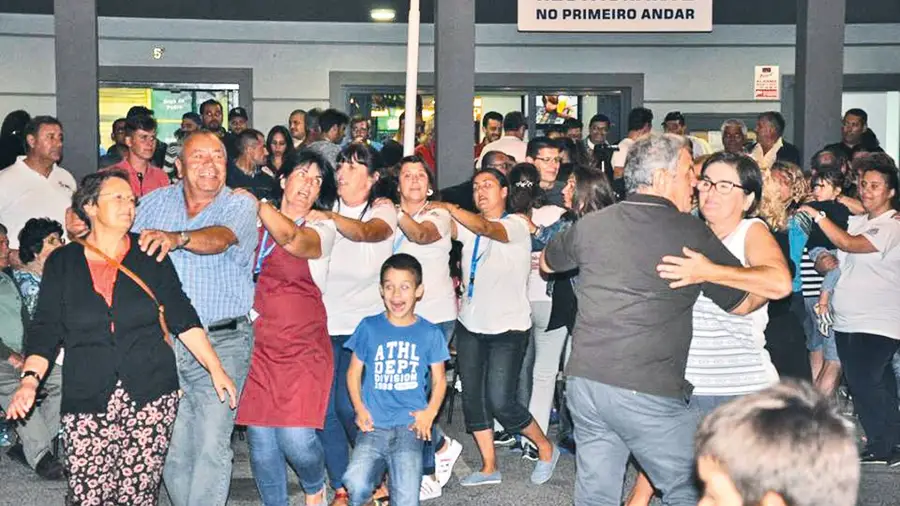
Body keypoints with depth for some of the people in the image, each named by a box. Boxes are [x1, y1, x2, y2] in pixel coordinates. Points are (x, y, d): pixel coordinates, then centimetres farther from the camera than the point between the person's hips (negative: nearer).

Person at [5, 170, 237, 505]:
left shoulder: (150, 257, 9)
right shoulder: (62, 262, 8)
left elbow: (182, 318, 8)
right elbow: (45, 330, 4)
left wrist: (216, 369, 0)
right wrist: (30, 380, -11)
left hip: (151, 397, 0)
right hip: (87, 402, 0)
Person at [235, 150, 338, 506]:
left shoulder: (321, 229, 3)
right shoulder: (257, 226, 12)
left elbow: (293, 239, -20)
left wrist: (257, 203, -13)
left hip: (302, 347, -3)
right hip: (258, 345, 3)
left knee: (296, 437, -12)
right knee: (261, 441, 1)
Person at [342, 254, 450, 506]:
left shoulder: (430, 333, 4)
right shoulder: (369, 328, 3)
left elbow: (439, 380, 11)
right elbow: (354, 372, 10)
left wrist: (430, 413, -6)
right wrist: (360, 409, -4)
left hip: (409, 426, 0)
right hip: (374, 426, 1)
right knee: (357, 485, -20)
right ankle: (376, 473, 9)